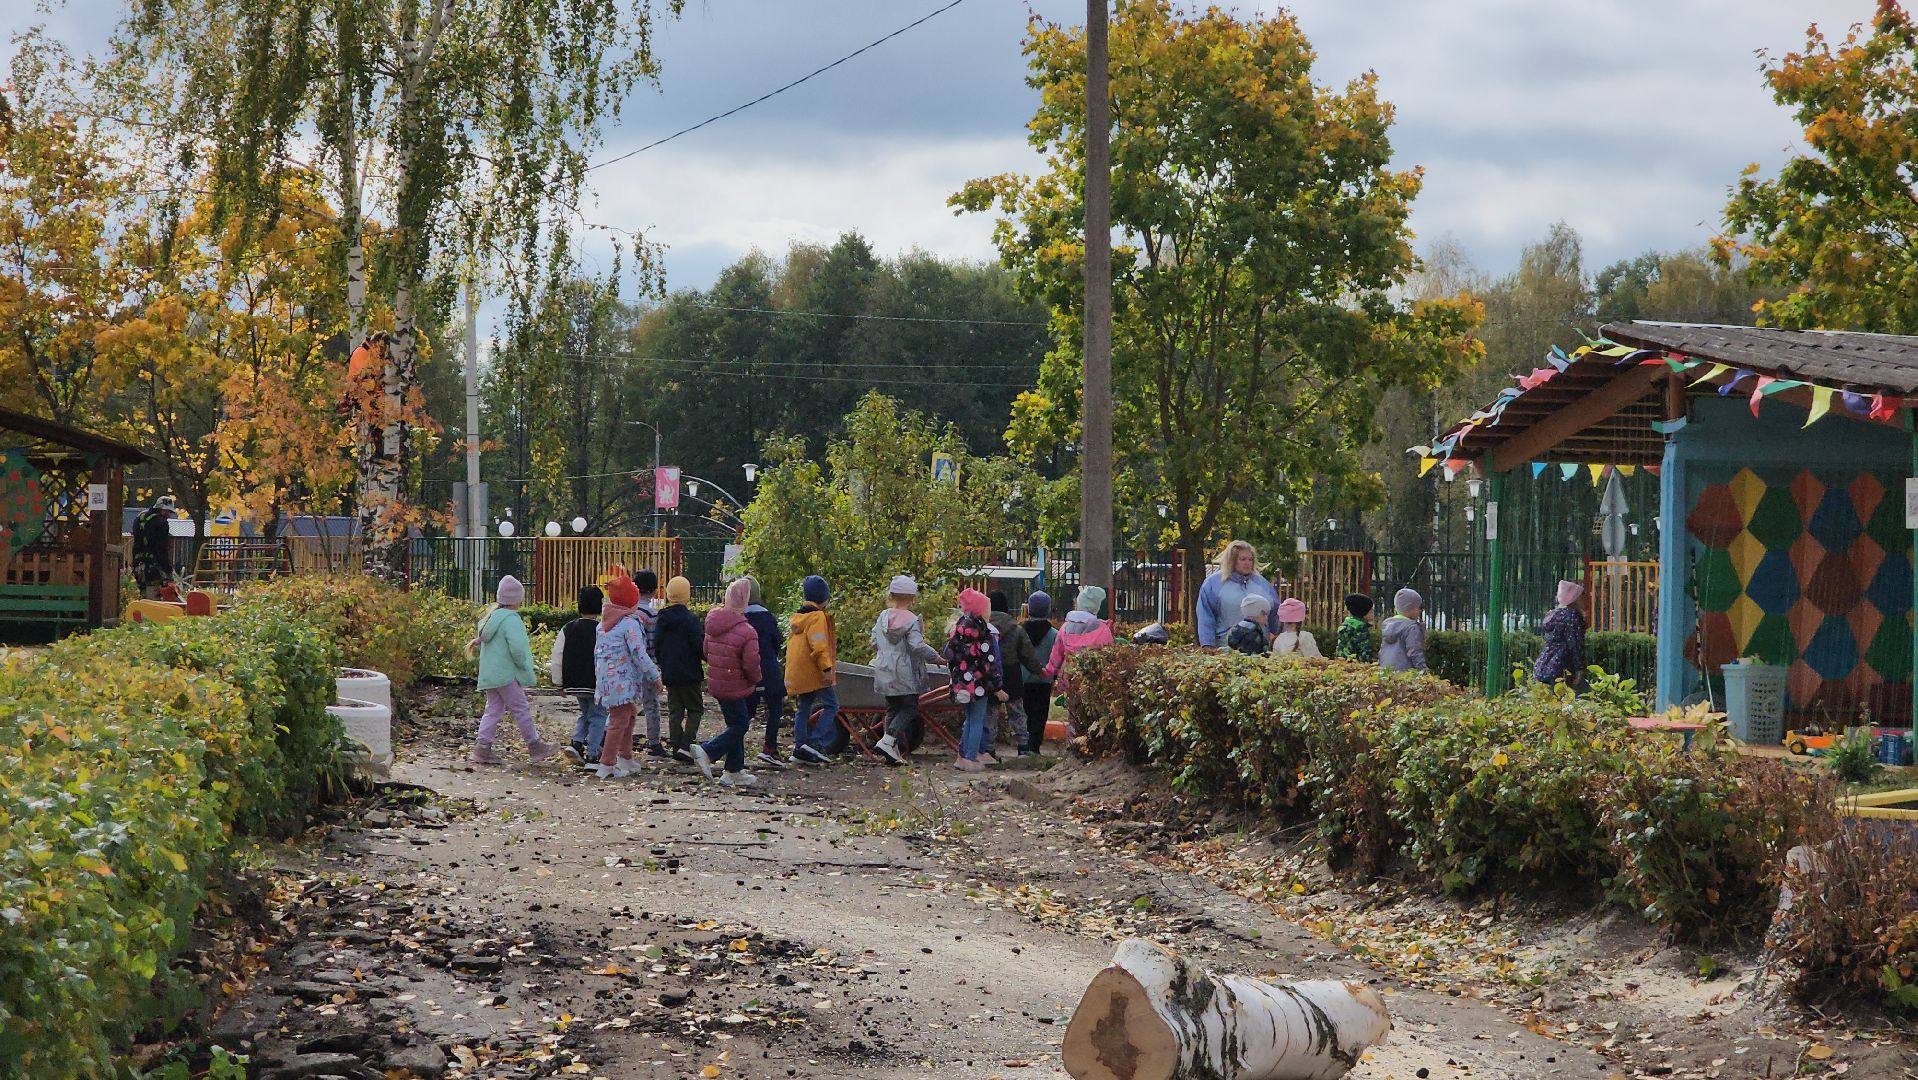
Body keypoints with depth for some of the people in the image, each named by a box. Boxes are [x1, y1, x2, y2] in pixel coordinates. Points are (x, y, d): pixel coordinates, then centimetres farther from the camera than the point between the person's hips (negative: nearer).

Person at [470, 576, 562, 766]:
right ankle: (535, 746, 7)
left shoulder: (491, 616, 13)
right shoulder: (511, 620, -17)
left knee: (493, 709, 11)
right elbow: (517, 648, -24)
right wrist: (526, 668, -11)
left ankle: (482, 747, 5)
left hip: (489, 673, 9)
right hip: (506, 675, -9)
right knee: (521, 709, 0)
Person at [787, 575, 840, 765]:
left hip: (799, 673, 9)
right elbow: (819, 645, -22)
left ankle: (800, 747, 12)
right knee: (831, 706, -6)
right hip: (814, 671, -9)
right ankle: (815, 742, -16)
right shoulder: (817, 616, -13)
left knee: (803, 708, 13)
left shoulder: (798, 616, 16)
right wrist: (827, 668, -23)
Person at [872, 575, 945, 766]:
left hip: (885, 673, 6)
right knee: (909, 709, 1)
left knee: (892, 709, 15)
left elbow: (874, 641, 10)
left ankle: (893, 750, 12)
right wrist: (936, 657, -7)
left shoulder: (883, 617, 4)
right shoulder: (912, 621, -14)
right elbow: (918, 646, -20)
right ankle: (888, 740, -17)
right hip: (906, 675, -6)